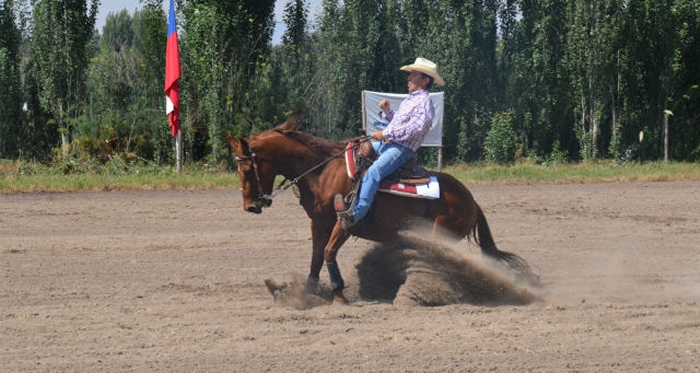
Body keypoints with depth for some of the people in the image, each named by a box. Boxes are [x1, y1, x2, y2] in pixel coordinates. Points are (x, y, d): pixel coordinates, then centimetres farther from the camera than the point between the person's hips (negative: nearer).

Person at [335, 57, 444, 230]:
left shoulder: (424, 103, -10)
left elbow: (415, 128, -23)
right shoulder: (410, 99, 21)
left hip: (401, 149, -11)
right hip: (386, 144, 11)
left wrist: (386, 134, -22)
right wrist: (387, 111, 11)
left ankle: (355, 213, -44)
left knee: (373, 172, -32)